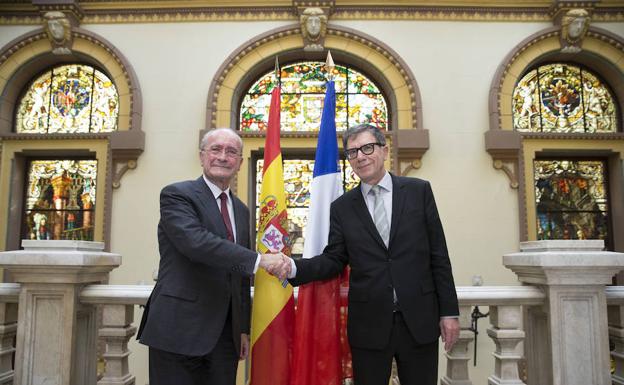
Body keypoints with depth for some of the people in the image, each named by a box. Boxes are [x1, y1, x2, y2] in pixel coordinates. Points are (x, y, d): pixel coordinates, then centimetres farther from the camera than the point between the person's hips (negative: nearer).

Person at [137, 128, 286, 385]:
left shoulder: (241, 210, 15)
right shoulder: (176, 195, -5)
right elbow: (195, 241, -24)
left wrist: (244, 329, 14)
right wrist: (258, 259, -27)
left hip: (226, 334, 6)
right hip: (179, 331, -6)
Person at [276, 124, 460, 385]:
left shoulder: (419, 191, 2)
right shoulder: (341, 207, 4)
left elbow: (438, 255, 1)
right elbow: (334, 259, 3)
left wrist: (449, 312, -1)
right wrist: (293, 267, -15)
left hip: (419, 320, 0)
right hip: (368, 324, 1)